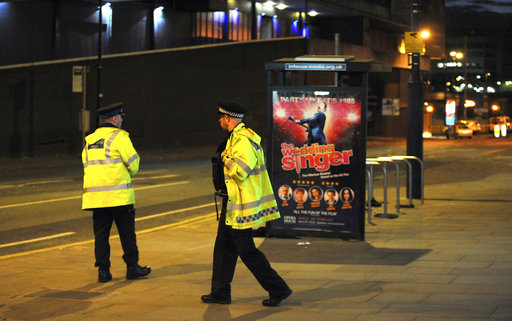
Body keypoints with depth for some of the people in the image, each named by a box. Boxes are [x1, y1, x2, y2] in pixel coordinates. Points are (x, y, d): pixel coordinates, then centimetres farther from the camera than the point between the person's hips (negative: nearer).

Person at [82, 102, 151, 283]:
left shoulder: (89, 140, 14)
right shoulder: (119, 136, -6)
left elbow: (87, 165, 15)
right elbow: (133, 163, -5)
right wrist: (129, 174, 16)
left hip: (95, 196, 6)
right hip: (118, 194, -6)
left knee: (101, 233, 7)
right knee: (127, 232, 4)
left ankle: (103, 270, 6)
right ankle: (132, 267, 10)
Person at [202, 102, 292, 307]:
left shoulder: (243, 140, -20)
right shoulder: (236, 137, 14)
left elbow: (240, 171, -28)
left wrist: (226, 158, -15)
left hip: (241, 205, -11)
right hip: (232, 203, 11)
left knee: (247, 251, -6)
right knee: (223, 246, 14)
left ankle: (278, 289, 1)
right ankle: (220, 293, 20)